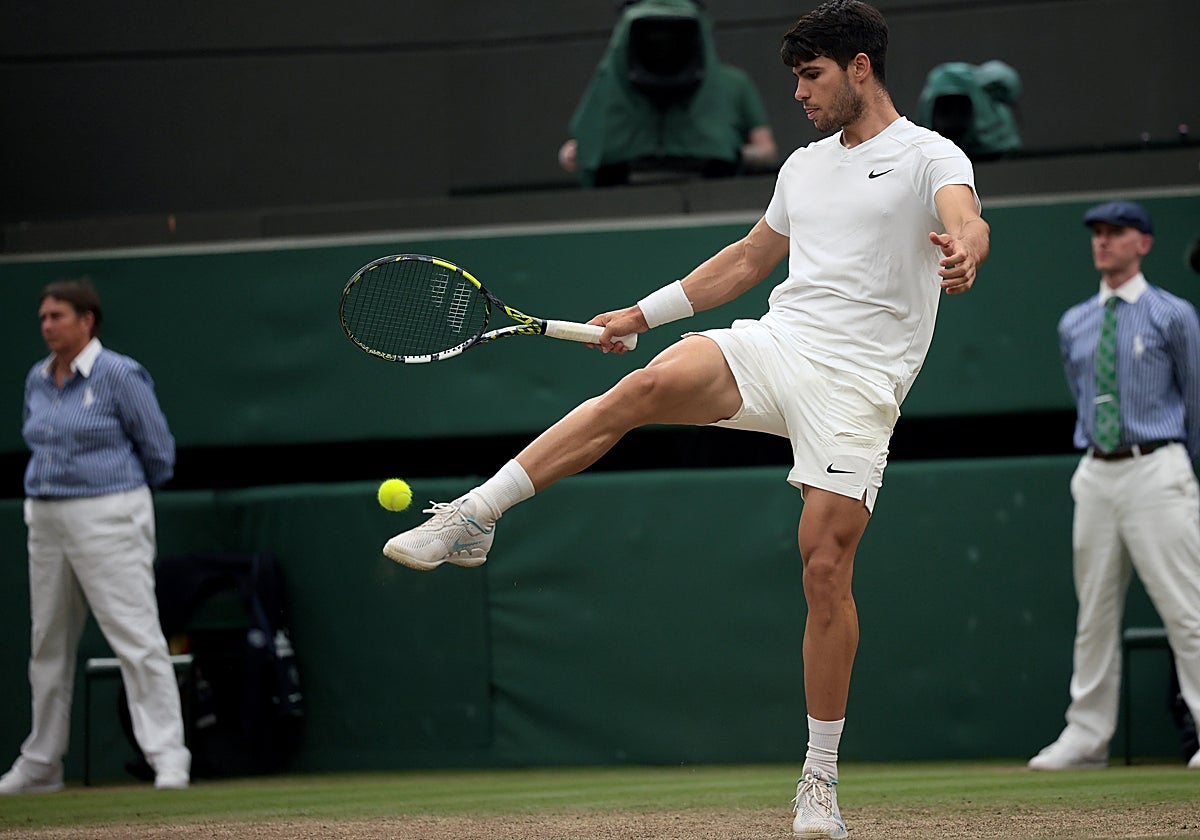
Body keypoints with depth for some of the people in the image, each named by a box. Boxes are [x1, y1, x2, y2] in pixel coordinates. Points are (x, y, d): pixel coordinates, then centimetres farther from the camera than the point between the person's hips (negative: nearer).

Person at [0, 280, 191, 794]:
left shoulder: (119, 375, -9)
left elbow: (159, 451, -4)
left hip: (108, 517, -7)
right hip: (46, 520, 8)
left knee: (136, 638, -12)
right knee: (47, 644, 12)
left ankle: (168, 757, -14)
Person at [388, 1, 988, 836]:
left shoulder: (930, 156, -1)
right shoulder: (804, 166, 20)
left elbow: (966, 223, -23)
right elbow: (748, 259, 32)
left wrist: (963, 252, -48)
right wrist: (641, 313, 27)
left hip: (853, 384, -5)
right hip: (772, 345, 5)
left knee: (827, 572, -10)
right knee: (646, 385, -24)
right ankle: (472, 518, -27)